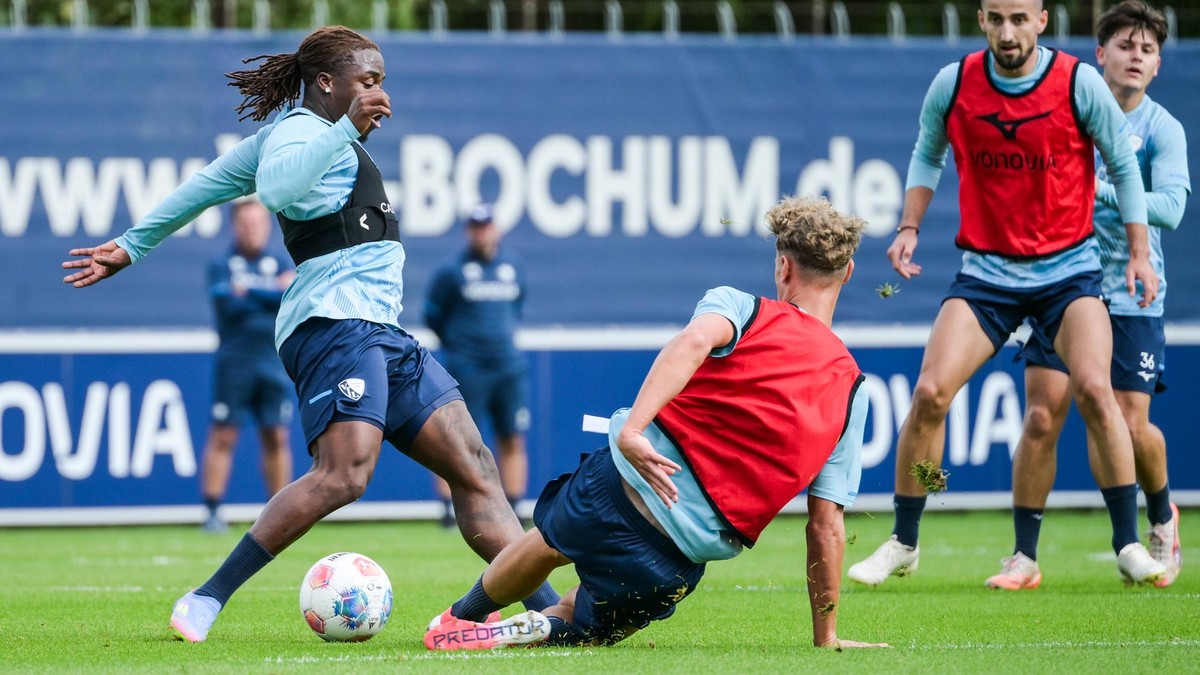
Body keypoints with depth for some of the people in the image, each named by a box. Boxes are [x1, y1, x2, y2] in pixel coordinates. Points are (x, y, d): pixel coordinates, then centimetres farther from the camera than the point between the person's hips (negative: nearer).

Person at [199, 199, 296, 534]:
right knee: (223, 435, -6)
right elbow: (227, 305, -12)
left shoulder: (280, 266, 12)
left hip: (273, 365, 3)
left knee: (276, 437, 2)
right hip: (233, 365, -3)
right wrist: (273, 294, -8)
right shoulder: (221, 266, 4)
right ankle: (212, 512, -6)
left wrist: (248, 293, -13)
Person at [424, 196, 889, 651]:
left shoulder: (738, 304, 4)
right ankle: (546, 628, 2)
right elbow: (827, 526, 6)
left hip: (631, 476, -1)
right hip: (686, 559, 1)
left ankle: (460, 619, 49)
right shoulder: (850, 390, 9)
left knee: (548, 542, 33)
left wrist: (632, 429, -31)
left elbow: (694, 341, -22)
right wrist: (826, 637, 11)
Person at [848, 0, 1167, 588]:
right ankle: (903, 544, 5)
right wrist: (909, 227, 1)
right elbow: (927, 154, 13)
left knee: (1094, 389, -21)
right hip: (985, 270, 2)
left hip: (1069, 268, -2)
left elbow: (1123, 165, 2)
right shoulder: (954, 84, -5)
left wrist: (1139, 252, -1)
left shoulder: (1079, 83, -10)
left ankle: (1128, 545, -10)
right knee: (930, 391, -11)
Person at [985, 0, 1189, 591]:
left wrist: (1100, 190, -31)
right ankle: (1024, 558, -3)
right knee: (1041, 416, -9)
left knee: (1131, 428, -4)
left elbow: (1170, 206, -22)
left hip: (1131, 297, -2)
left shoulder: (1161, 129, -7)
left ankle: (1162, 515, 28)